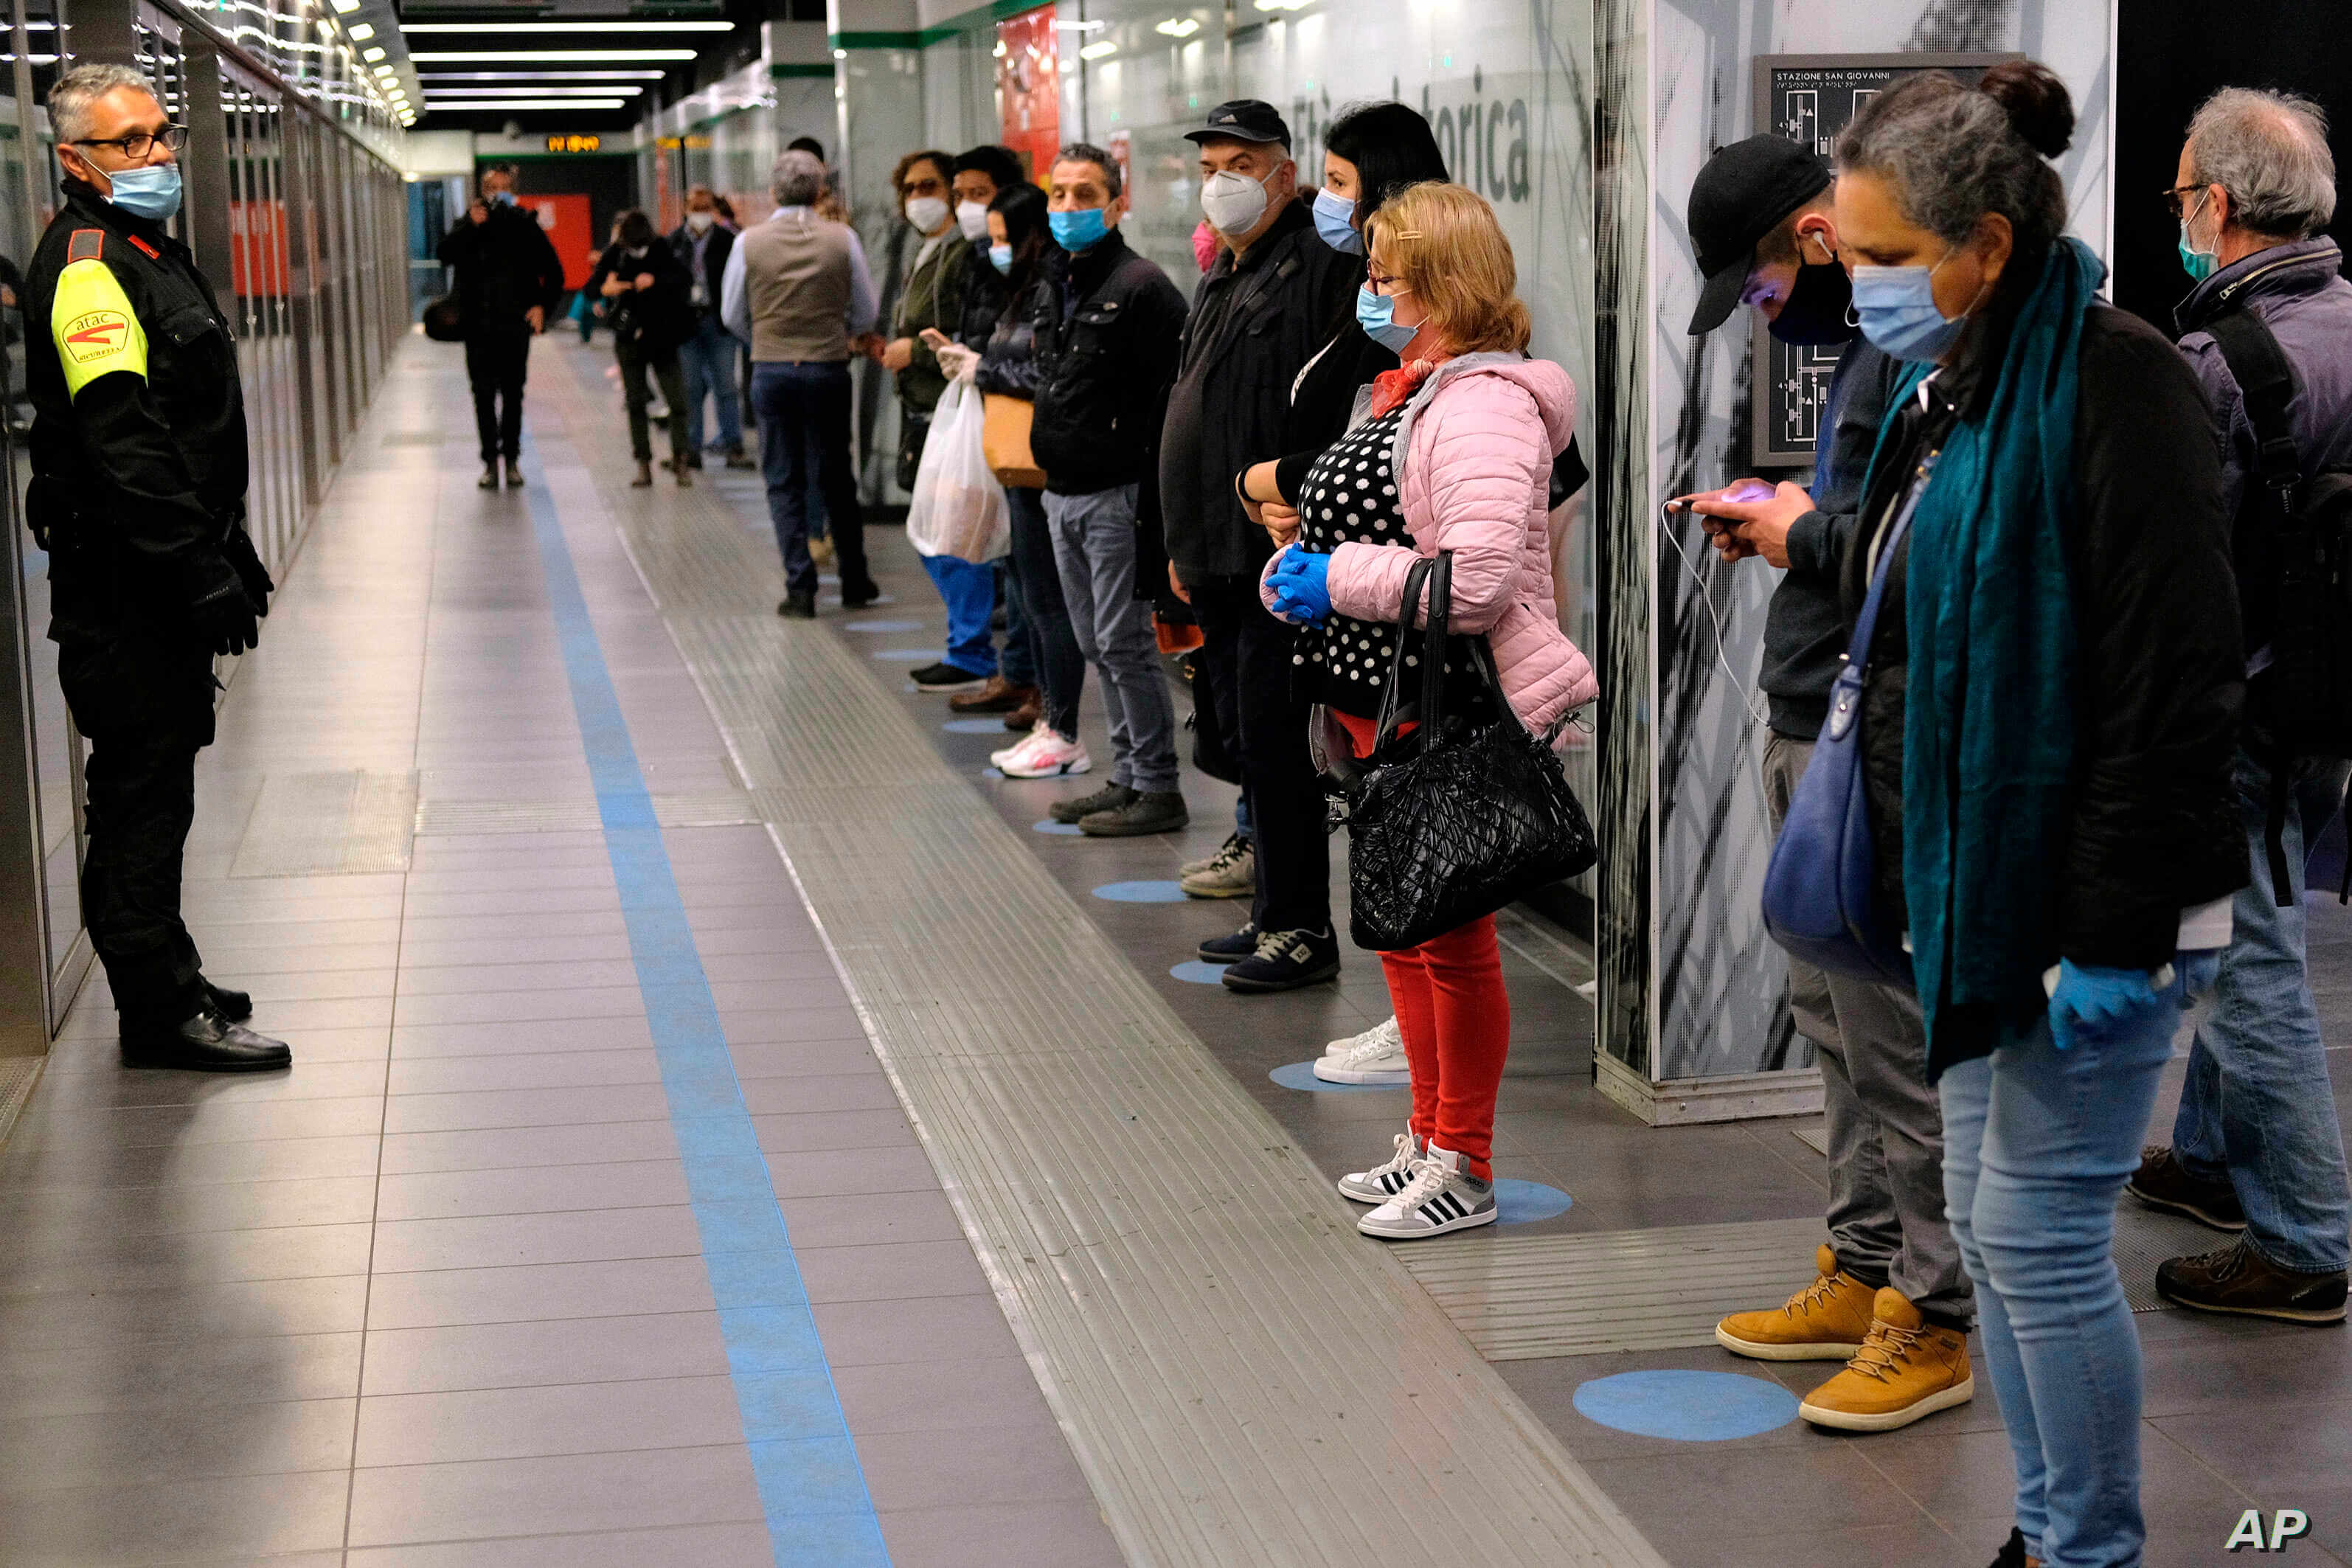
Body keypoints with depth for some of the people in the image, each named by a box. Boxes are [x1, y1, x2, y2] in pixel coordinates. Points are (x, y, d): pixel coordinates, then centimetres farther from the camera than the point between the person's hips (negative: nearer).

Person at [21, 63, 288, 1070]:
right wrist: (198, 573, -26)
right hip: (122, 580, -10)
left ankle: (165, 979, 27)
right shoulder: (86, 265, -16)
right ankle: (159, 1013, 3)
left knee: (156, 778, 17)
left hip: (161, 574, 10)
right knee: (143, 786, -4)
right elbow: (120, 444, -25)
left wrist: (227, 554, 22)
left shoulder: (149, 251, 17)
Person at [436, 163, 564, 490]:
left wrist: (542, 306, -2)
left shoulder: (525, 226, 6)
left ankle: (512, 459, 12)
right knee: (484, 394, 0)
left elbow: (553, 272, 10)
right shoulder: (469, 226, 6)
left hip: (515, 324, 0)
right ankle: (491, 460, 5)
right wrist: (471, 226, -21)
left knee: (513, 394, 4)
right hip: (479, 326, 0)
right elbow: (446, 254, -12)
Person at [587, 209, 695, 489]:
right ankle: (643, 464, 9)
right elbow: (590, 287, -1)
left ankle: (681, 459, 2)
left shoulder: (663, 251, -6)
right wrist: (604, 289, -24)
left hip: (662, 337, -2)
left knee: (677, 400, -7)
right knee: (635, 403, 4)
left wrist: (655, 280, -31)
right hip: (629, 340, 2)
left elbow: (686, 279, -17)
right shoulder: (615, 254, -2)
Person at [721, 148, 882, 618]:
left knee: (784, 482, 7)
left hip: (770, 370, 0)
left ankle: (800, 587, 1)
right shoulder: (842, 239, -5)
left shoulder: (750, 241, -4)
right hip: (829, 368, 1)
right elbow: (865, 312, 4)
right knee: (838, 477, 14)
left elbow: (732, 315, 5)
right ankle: (854, 581, 21)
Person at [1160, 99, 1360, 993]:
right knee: (1246, 742, 14)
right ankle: (1273, 912, 23)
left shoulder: (1321, 267, -11)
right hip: (1218, 556, 10)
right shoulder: (1219, 282, 19)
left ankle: (1300, 930, 0)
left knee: (1271, 740, -7)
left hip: (1280, 552, -10)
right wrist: (1183, 545, 23)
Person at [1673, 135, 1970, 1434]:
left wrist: (1809, 534, -12)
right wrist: (1783, 517, 8)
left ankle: (1931, 1323, 5)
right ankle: (1863, 1267, 28)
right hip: (1816, 733, 11)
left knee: (1893, 1031, -4)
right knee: (1832, 1012, 17)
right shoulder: (1869, 335, 17)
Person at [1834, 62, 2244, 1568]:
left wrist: (2116, 934, -22)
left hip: (2087, 906, -9)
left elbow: (2173, 687, -22)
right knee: (1990, 1224, 14)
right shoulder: (1951, 388, 12)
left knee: (2042, 1233, -4)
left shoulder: (2115, 384, -17)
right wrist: (1915, 885, 20)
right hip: (1974, 890, 9)